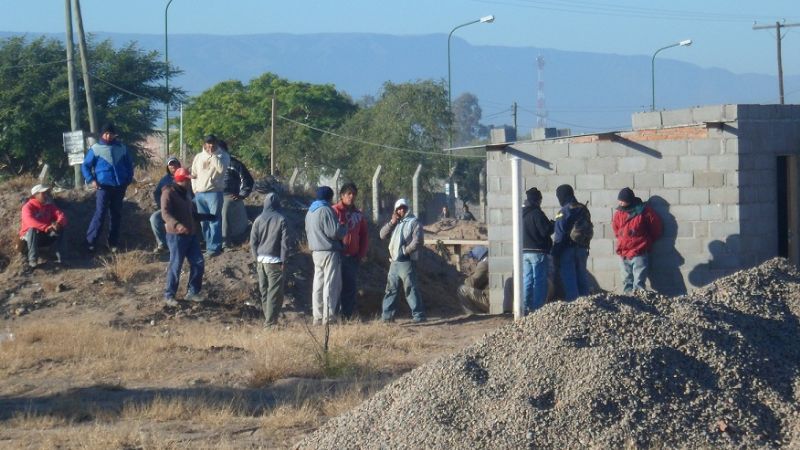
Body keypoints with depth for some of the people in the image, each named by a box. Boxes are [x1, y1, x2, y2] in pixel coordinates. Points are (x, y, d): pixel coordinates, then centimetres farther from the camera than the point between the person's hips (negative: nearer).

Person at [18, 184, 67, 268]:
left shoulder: (50, 206, 4)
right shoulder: (28, 207, -14)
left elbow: (61, 215, -10)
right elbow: (30, 221, -33)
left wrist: (59, 223, -36)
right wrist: (47, 227, -46)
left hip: (45, 236, 5)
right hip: (29, 236, -5)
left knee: (60, 229, -18)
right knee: (32, 229, -37)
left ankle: (60, 257, -24)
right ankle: (32, 260, -43)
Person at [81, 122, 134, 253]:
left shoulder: (122, 148, 9)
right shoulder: (95, 149, -1)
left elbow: (129, 164, 20)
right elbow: (85, 166, 1)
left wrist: (128, 179, 9)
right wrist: (91, 180, -11)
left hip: (119, 187, 4)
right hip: (103, 186, -4)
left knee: (117, 215, 8)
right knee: (100, 214, -12)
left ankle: (113, 243, 16)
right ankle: (90, 242, -9)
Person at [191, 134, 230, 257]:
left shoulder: (222, 155, -1)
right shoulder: (198, 157, 13)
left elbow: (221, 168, -20)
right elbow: (194, 174, 20)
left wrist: (213, 155, -17)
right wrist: (195, 189, 9)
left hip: (214, 192, -5)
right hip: (199, 193, 5)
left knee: (214, 220, -9)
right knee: (203, 221, 8)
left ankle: (214, 247, -11)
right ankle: (208, 245, 14)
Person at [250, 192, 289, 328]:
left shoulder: (258, 220, 3)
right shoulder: (281, 220, -6)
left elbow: (253, 241, 4)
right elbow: (285, 241, -8)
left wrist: (256, 258, 11)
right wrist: (283, 260, -3)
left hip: (261, 260, 4)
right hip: (274, 260, -4)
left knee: (264, 291, 13)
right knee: (274, 292, -2)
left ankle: (268, 319, 19)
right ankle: (270, 321, -7)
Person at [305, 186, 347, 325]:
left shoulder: (310, 212, 14)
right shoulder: (326, 210, -14)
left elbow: (308, 231, 22)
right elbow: (334, 232, -19)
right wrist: (345, 229, -1)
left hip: (315, 251, 9)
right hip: (329, 251, -9)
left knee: (318, 285, 10)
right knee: (331, 284, -6)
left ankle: (317, 317, 11)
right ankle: (328, 317, -10)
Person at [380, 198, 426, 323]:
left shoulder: (413, 222, -3)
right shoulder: (395, 223, 21)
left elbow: (418, 241, -13)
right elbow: (382, 235, 11)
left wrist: (406, 251, -15)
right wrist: (392, 222, -1)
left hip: (406, 262, -8)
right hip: (394, 261, 8)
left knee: (410, 289, -11)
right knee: (391, 289, 10)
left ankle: (419, 315, -9)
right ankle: (387, 315, 16)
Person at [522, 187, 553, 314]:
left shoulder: (522, 214, 10)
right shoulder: (537, 213, -14)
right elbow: (546, 231, -19)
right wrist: (553, 224, 2)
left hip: (524, 251, 7)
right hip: (538, 252, -7)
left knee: (527, 280, 11)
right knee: (539, 281, -2)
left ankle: (526, 308, 10)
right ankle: (537, 308, -4)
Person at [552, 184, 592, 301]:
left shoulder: (564, 212, -13)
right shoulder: (584, 210, 10)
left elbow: (559, 235, -15)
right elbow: (589, 231, 14)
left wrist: (555, 253, -12)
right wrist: (586, 249, 18)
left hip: (568, 249, -7)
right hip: (582, 249, 7)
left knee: (569, 279, -4)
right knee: (582, 278, 12)